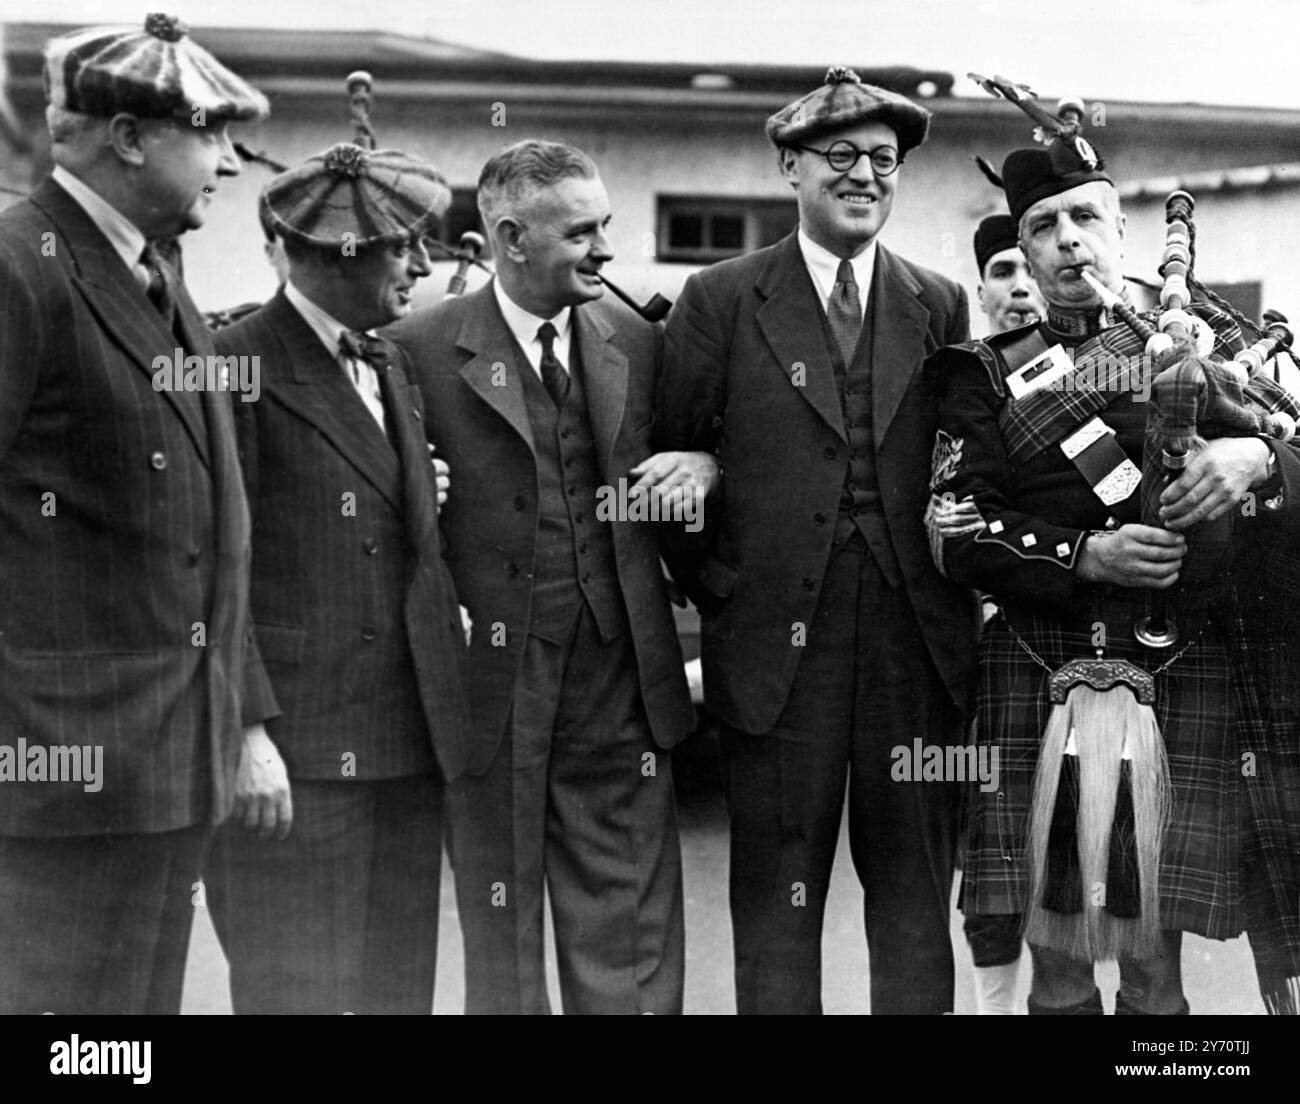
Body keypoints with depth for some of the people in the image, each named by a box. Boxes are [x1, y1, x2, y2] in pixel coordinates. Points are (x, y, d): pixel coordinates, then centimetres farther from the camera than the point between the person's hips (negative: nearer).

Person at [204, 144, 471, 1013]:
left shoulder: (393, 370, 16)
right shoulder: (240, 367, -9)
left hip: (408, 746, 7)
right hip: (292, 756, -7)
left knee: (402, 982, 13)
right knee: (298, 988, 2)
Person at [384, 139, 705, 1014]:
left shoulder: (636, 342, 9)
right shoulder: (424, 349, -4)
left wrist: (700, 468, -1)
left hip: (619, 684, 3)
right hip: (492, 677, -3)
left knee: (631, 947, 7)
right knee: (500, 937, 11)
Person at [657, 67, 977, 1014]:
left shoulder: (941, 306, 11)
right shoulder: (721, 300, 3)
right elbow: (669, 455, 5)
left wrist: (960, 564, 4)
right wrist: (713, 585, 1)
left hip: (919, 636, 2)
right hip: (778, 634, -2)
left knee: (916, 882, 8)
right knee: (777, 881, 4)